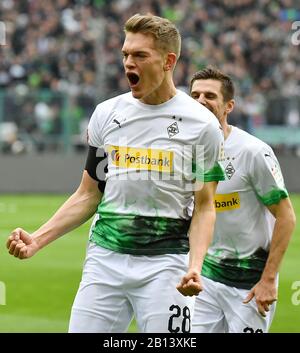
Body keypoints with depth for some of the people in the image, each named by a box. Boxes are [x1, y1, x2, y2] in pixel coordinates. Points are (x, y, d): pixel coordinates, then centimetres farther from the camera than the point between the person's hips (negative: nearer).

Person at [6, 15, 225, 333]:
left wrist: (194, 266, -15)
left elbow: (204, 207, 1)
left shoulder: (202, 124, 0)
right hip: (105, 258, 3)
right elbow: (88, 195, 14)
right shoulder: (106, 113, 9)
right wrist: (37, 240, 2)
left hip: (165, 263, -3)